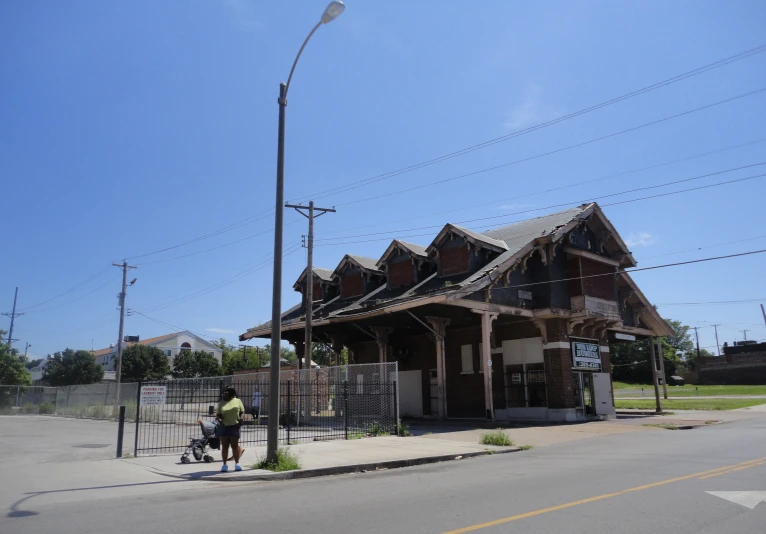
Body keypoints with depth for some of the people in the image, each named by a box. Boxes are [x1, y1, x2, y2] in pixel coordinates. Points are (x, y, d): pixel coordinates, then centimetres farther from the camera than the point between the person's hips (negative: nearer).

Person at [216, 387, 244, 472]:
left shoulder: (238, 401, 7)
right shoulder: (221, 403, 11)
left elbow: (242, 411, 8)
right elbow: (218, 414, 7)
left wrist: (241, 418, -9)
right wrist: (219, 419, -13)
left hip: (234, 426, -2)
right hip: (224, 427, 2)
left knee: (235, 445, 2)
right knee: (224, 446, 3)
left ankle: (237, 464, 10)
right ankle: (224, 465, 9)